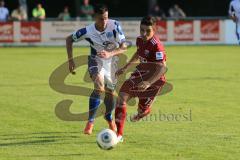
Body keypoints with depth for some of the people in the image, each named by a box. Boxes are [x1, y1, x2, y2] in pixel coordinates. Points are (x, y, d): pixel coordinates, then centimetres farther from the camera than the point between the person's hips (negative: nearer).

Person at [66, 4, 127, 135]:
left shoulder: (115, 26, -24)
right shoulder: (88, 31, -24)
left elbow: (123, 48, -24)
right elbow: (69, 39, -7)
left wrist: (110, 53, -42)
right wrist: (70, 60, -12)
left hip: (111, 62, 2)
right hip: (96, 61, -2)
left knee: (110, 93, 12)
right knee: (99, 87, -30)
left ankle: (109, 118, 45)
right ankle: (90, 121, -20)